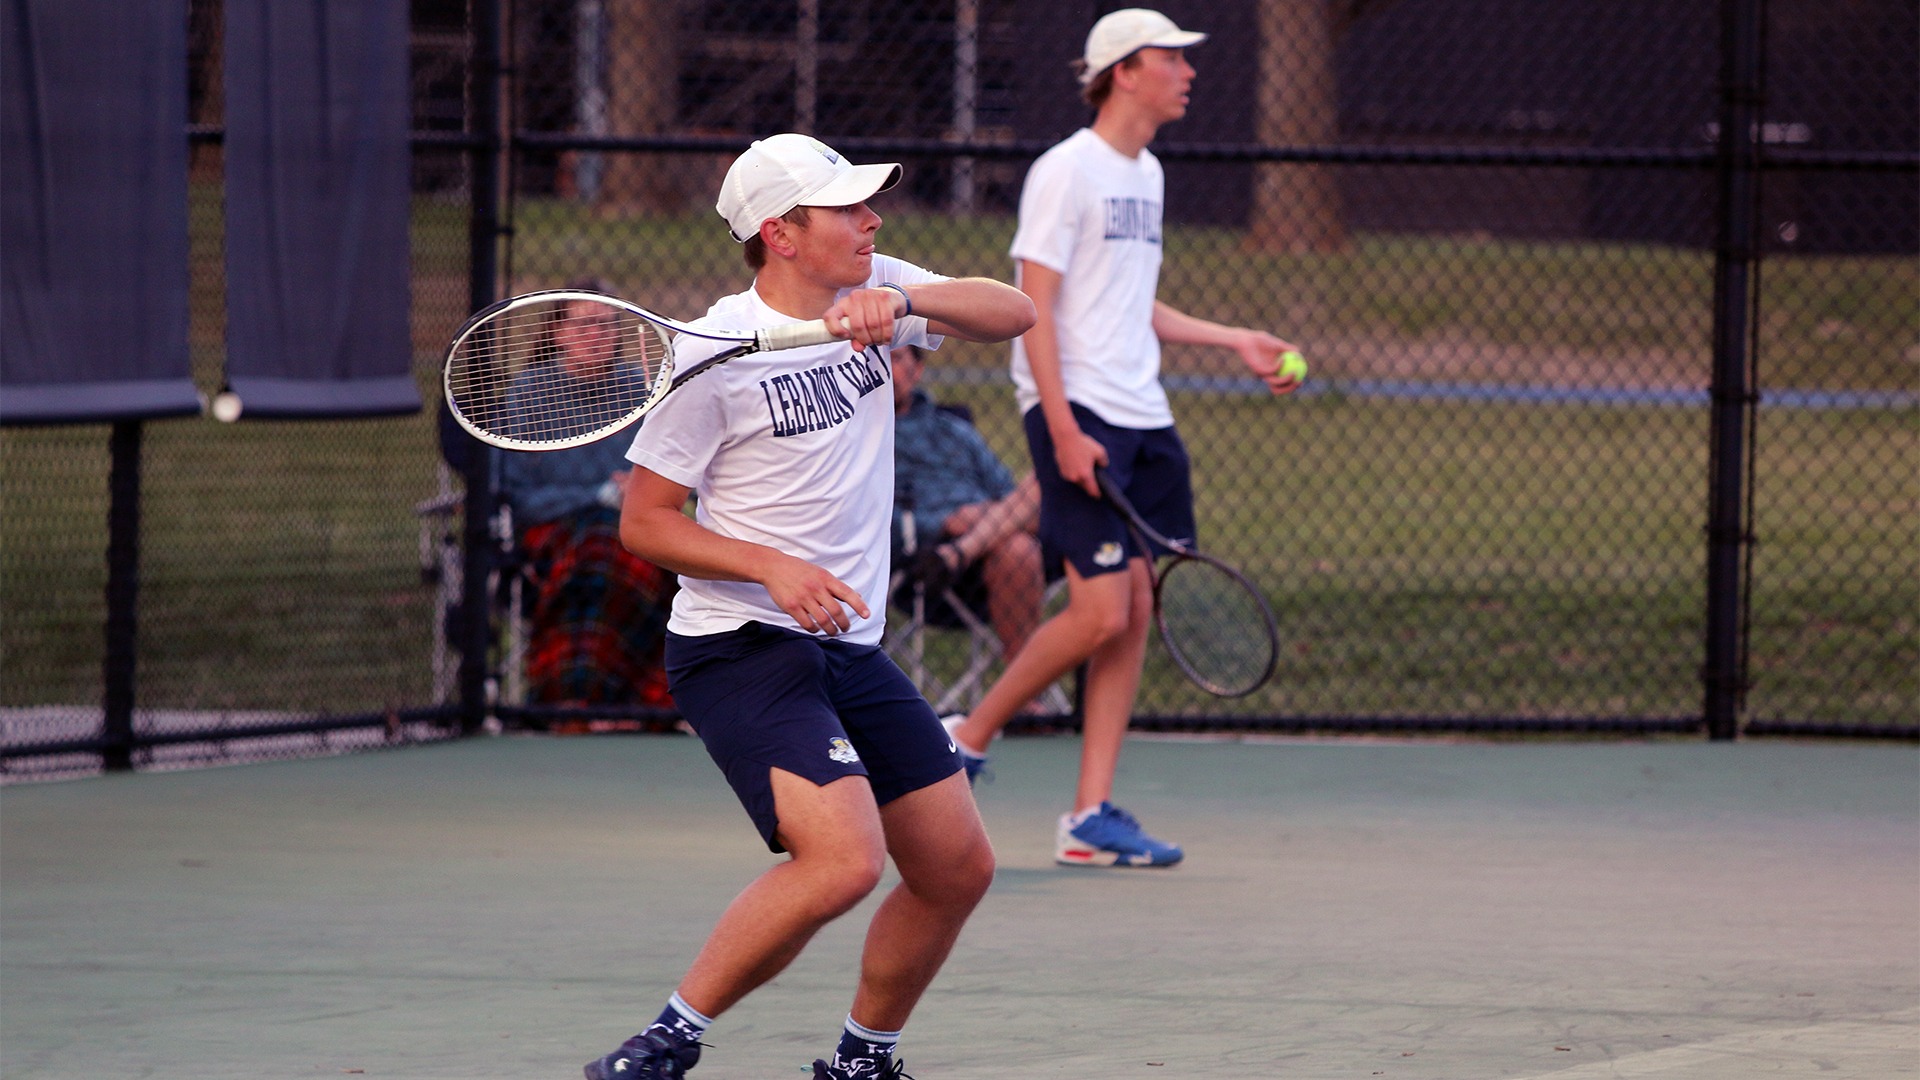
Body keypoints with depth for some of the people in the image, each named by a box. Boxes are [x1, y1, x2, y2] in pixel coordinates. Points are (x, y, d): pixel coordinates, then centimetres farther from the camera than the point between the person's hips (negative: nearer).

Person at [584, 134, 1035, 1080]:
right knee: (843, 859, -26)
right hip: (741, 648, -8)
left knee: (958, 869, 9)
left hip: (850, 647, 8)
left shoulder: (873, 290, 4)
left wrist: (903, 301, -23)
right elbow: (644, 522, -10)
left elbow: (1012, 314, -5)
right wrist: (772, 566, -24)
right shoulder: (714, 356, -14)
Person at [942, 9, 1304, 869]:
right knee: (1101, 611, -14)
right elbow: (1034, 306, -13)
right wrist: (1064, 428, -20)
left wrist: (1236, 341, 21)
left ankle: (1091, 816, 4)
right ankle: (968, 739, 5)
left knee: (1136, 609, 2)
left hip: (1141, 418, 8)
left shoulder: (1147, 175, 17)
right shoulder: (1067, 171, -9)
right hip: (1077, 413, -8)